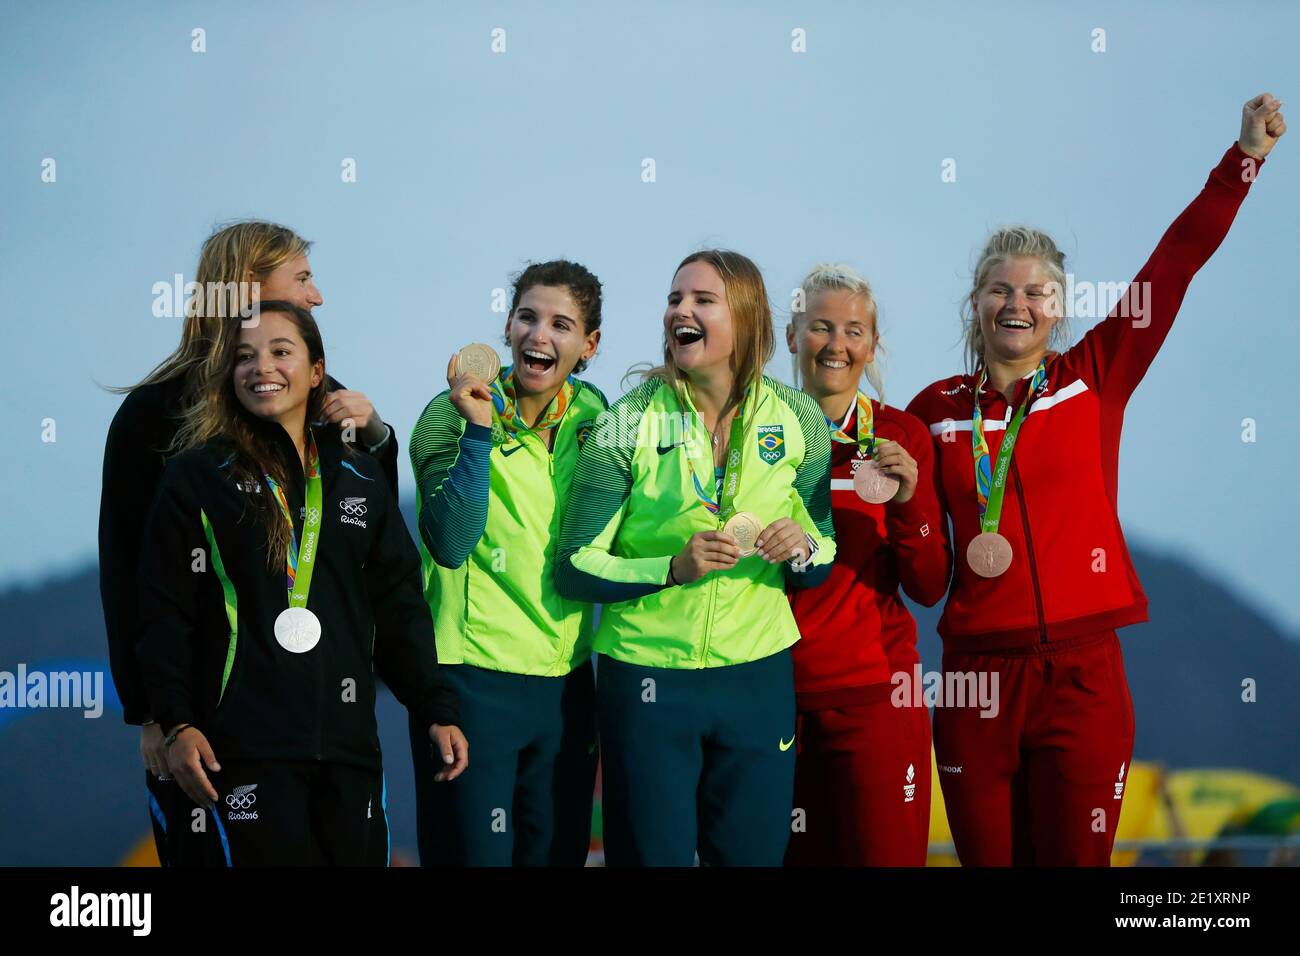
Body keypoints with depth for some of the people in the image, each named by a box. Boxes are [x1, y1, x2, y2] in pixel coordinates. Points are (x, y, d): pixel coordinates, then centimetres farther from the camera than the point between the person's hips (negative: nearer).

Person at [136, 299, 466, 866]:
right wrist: (176, 724, -10)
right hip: (245, 746, -4)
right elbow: (164, 612, -1)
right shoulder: (198, 477, 2)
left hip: (347, 739, 4)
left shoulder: (361, 477, 14)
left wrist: (436, 709, 9)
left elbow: (398, 606, 16)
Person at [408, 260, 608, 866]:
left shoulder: (591, 413, 5)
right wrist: (479, 430, -26)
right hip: (474, 678, -5)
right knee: (475, 856, -1)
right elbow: (450, 545, -22)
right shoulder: (451, 414, -8)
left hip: (566, 677, 5)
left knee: (557, 852, 12)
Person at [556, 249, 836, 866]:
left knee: (754, 854, 9)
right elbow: (572, 569, -7)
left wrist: (802, 551, -13)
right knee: (653, 855, 5)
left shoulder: (796, 420, -1)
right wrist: (672, 568, -21)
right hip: (646, 675, -2)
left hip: (758, 675, 2)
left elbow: (826, 561, 10)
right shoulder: (629, 424, -8)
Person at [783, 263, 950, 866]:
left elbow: (928, 588, -2)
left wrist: (908, 501, -16)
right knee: (795, 858, 6)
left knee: (884, 854, -2)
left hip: (872, 696, -1)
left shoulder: (901, 436, 1)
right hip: (774, 695, 1)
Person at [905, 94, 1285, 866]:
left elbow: (1176, 264, -2)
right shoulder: (937, 410, 6)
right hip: (977, 670, 1)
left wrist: (1245, 158, -6)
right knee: (988, 858, 7)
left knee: (1076, 858, 2)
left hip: (1083, 668, -1)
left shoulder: (1094, 379, 3)